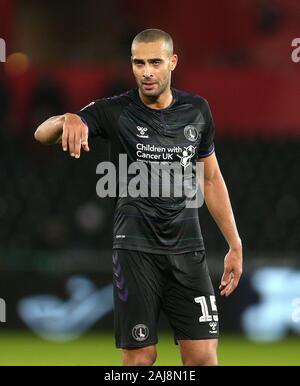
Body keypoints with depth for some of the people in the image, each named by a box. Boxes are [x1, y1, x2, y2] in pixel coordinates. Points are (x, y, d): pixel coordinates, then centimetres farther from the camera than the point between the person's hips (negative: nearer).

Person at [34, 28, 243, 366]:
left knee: (203, 356, -3)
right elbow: (43, 135, -14)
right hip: (136, 249, -3)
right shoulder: (115, 111, -5)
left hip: (187, 249, 3)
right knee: (140, 356, -3)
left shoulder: (197, 110, 6)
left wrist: (235, 245, 15)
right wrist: (67, 120, -37)